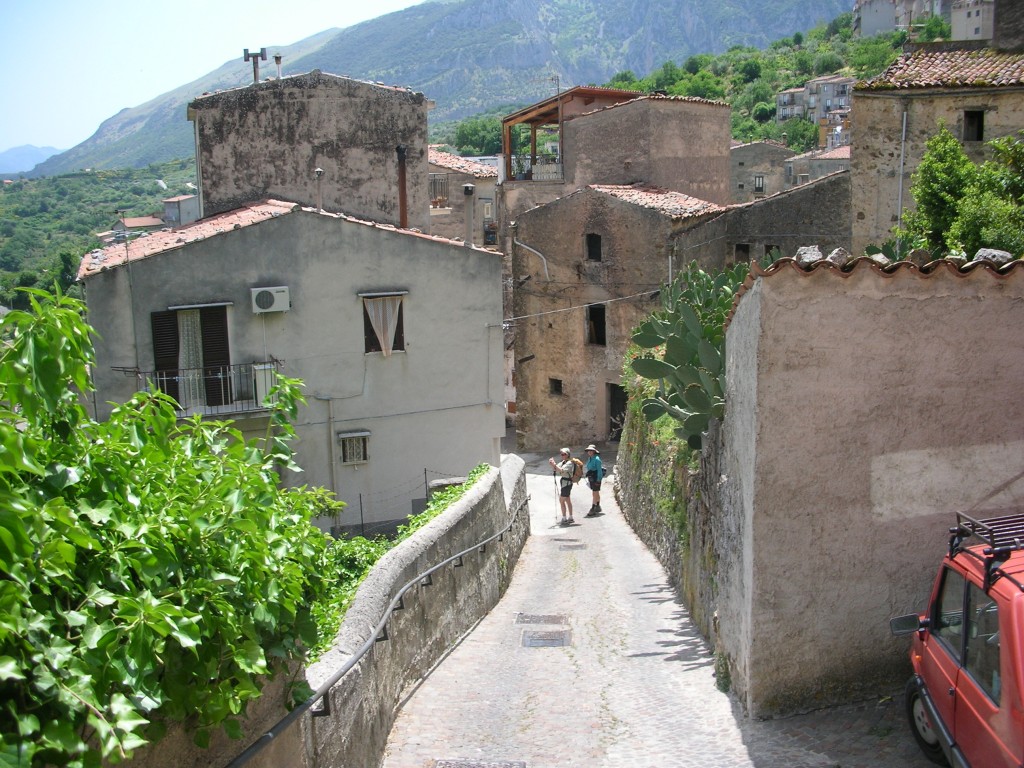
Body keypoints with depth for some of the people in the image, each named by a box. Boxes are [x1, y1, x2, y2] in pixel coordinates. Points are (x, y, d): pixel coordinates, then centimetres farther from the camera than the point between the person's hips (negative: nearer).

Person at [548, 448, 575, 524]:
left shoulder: (569, 463, -15)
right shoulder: (562, 462, 13)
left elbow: (561, 470, -27)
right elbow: (554, 470, 13)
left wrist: (554, 464, -29)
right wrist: (552, 464, -5)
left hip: (566, 482, -10)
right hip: (563, 482, 10)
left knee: (561, 501, -10)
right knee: (567, 500, 15)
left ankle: (564, 519, -7)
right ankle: (570, 518, 23)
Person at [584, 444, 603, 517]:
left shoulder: (596, 459, -17)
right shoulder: (589, 458, 10)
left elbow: (599, 470, -18)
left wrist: (598, 480, -19)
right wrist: (588, 478, 19)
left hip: (596, 478, -9)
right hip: (591, 478, 9)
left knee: (595, 493, -7)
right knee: (596, 493, 18)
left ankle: (593, 509, -7)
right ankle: (598, 507, 30)